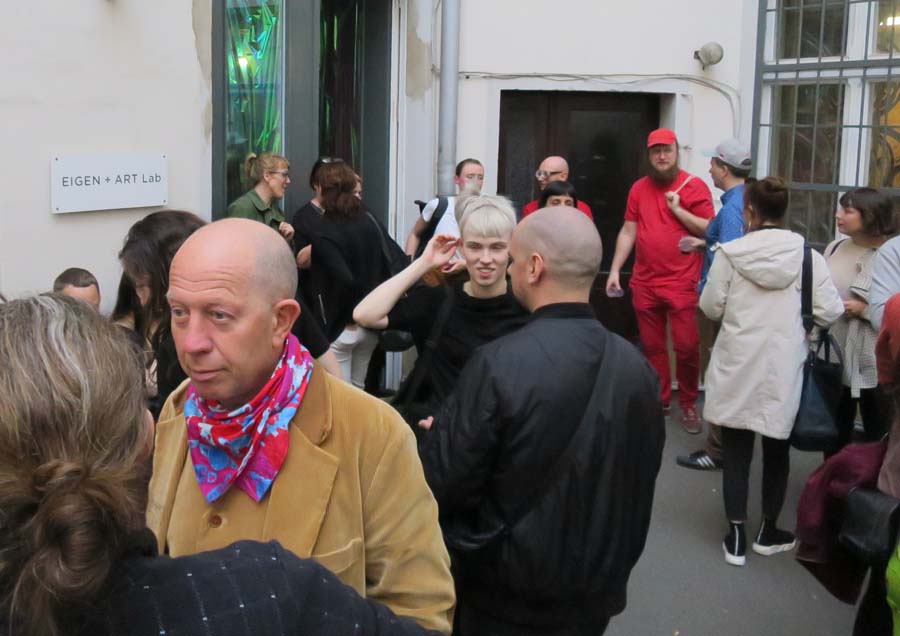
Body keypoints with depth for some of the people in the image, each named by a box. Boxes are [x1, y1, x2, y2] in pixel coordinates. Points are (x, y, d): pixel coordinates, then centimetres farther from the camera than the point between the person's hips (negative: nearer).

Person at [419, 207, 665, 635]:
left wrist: (442, 435, 1)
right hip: (595, 594, 4)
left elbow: (443, 486, -19)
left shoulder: (498, 363, -24)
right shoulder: (637, 368, -9)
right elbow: (640, 479, 4)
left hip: (504, 600, -4)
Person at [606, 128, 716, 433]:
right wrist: (614, 270, 5)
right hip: (644, 284, 4)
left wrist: (678, 209, -14)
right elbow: (628, 231, 10)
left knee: (686, 347, -5)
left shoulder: (694, 186, -2)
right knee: (652, 347, 10)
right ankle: (659, 401, 22)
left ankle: (688, 405, 12)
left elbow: (710, 231, -5)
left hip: (682, 284, -4)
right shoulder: (639, 188, 9)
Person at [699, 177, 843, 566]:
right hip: (783, 370, 1)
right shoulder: (807, 256, -7)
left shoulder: (730, 253, -9)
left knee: (736, 451, 10)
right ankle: (768, 533, 29)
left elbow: (710, 308, -3)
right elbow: (829, 313, -6)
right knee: (776, 450, 16)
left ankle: (736, 537, 12)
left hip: (737, 367, -1)